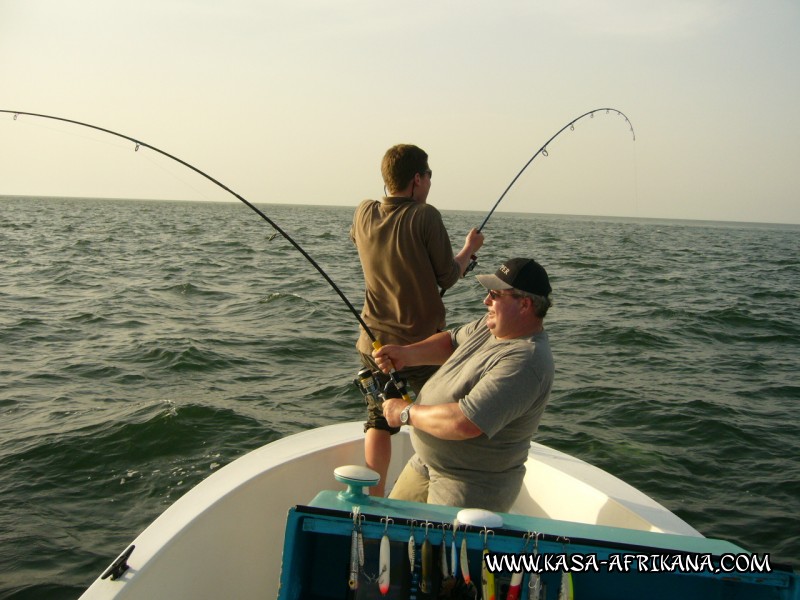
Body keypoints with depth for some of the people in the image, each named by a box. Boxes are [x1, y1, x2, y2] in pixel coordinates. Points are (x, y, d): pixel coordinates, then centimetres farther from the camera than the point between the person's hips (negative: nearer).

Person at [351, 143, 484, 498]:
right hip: (422, 342, -4)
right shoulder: (425, 216, -16)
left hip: (374, 342, 4)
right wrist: (470, 249, 8)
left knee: (379, 420, 15)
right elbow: (448, 277, -9)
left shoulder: (364, 214, -1)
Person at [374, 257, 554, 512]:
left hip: (471, 487, -9)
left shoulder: (525, 361, -31)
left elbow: (464, 424, -37)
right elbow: (453, 342, 15)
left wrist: (406, 413, -22)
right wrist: (407, 354, -4)